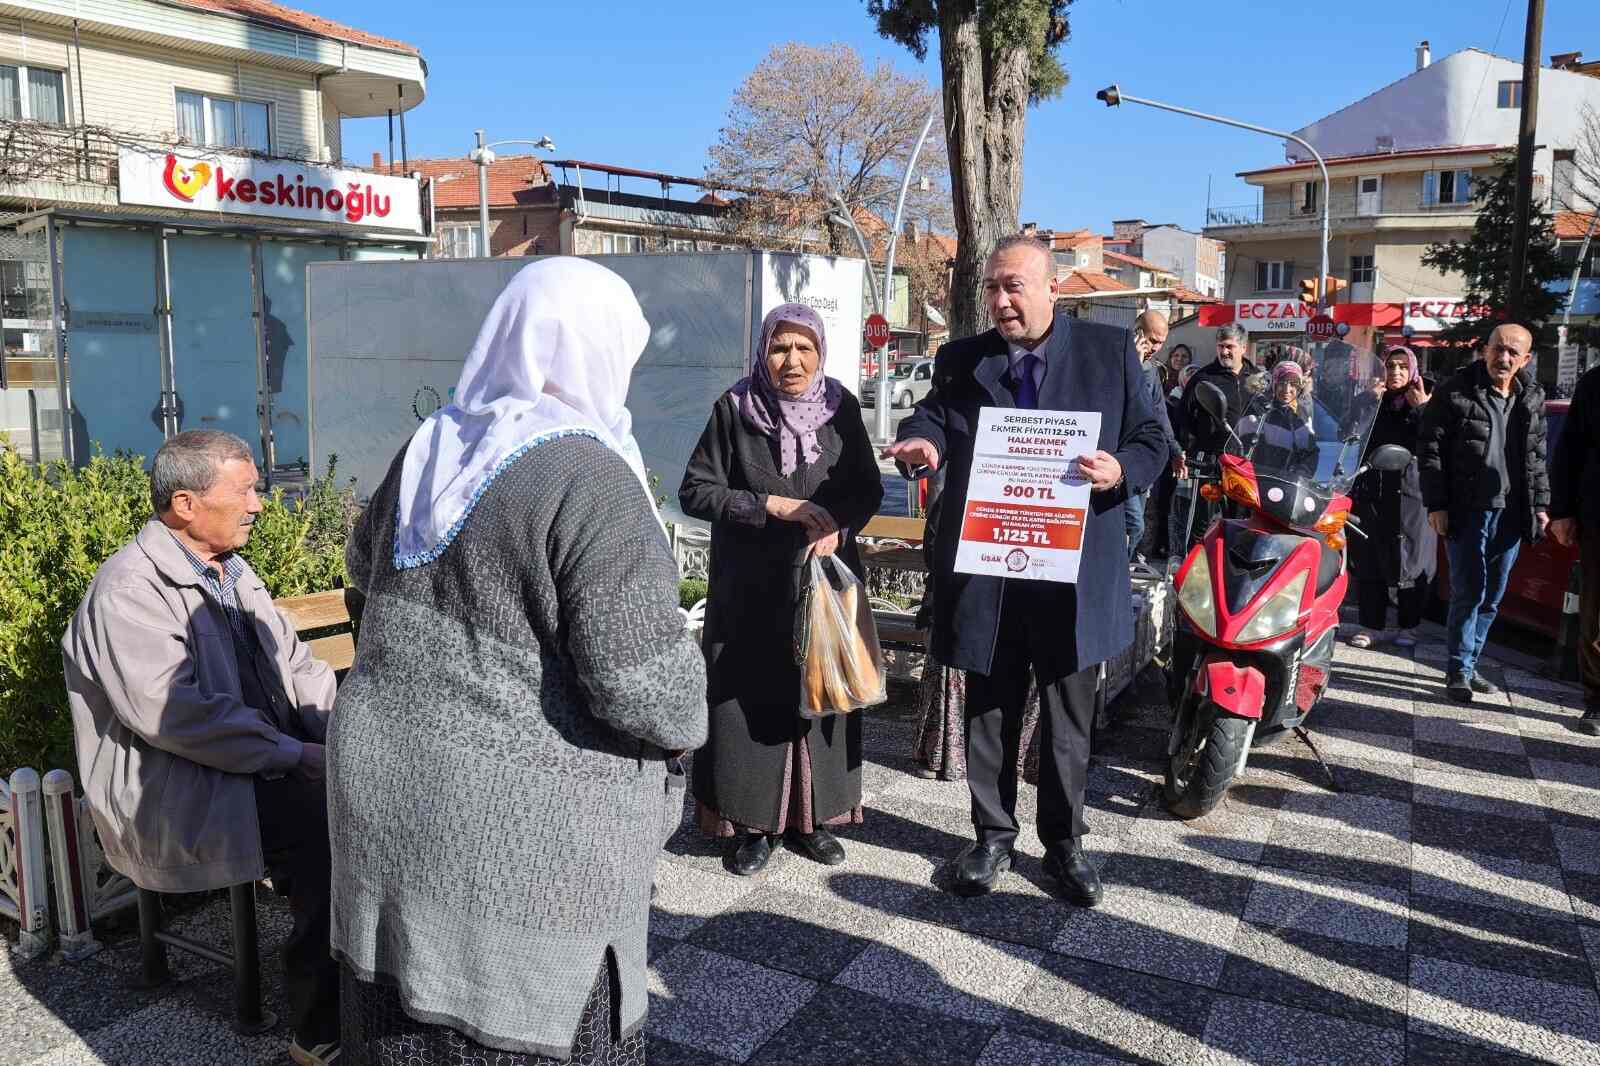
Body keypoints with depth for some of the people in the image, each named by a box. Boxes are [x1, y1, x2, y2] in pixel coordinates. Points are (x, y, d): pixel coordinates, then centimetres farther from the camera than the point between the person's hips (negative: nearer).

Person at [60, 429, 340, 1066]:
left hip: (263, 763, 8)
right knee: (329, 822, -28)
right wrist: (293, 756, -22)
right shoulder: (128, 587, -11)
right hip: (176, 795, -8)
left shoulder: (233, 572, 16)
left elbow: (294, 663, 15)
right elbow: (173, 710, -22)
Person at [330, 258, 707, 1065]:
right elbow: (648, 687, -23)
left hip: (388, 775, 8)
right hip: (518, 815, -7)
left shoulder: (430, 446, 4)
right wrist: (682, 715, -2)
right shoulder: (589, 480, -19)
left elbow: (365, 564, 23)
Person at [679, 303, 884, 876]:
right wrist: (773, 506, -16)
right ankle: (752, 822, 13)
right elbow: (694, 491, -7)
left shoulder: (841, 408, 2)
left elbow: (869, 488, 7)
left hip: (826, 577, 2)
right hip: (751, 586, -2)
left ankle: (810, 816, 21)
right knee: (751, 696, -1)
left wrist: (837, 528, -13)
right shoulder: (733, 408, -6)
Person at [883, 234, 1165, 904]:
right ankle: (993, 837, 30)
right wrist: (921, 442, -31)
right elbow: (933, 414, -8)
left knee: (1069, 718, 12)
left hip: (1075, 570, -1)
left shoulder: (1110, 351, 2)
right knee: (990, 714, 13)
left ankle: (1063, 841, 30)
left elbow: (1152, 441, 3)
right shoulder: (960, 360, 7)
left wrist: (1121, 470, -18)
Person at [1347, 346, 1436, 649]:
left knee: (1410, 560, 2)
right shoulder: (1371, 400, 10)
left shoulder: (1424, 402, 4)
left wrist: (1421, 409, -16)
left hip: (1411, 491, -2)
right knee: (1368, 559, 3)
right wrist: (1370, 400, -11)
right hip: (1371, 491, 2)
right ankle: (1371, 625, 12)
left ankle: (1408, 626, 14)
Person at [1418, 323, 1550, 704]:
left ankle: (1467, 666, 22)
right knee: (1469, 593, -5)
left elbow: (1536, 457, 20)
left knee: (1491, 598, 10)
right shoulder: (1456, 392, -5)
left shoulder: (1532, 399, 11)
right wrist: (1436, 504, -10)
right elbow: (1430, 448, -6)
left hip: (1511, 513, 5)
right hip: (1467, 511, -5)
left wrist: (1540, 504, 12)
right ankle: (1459, 671, 5)